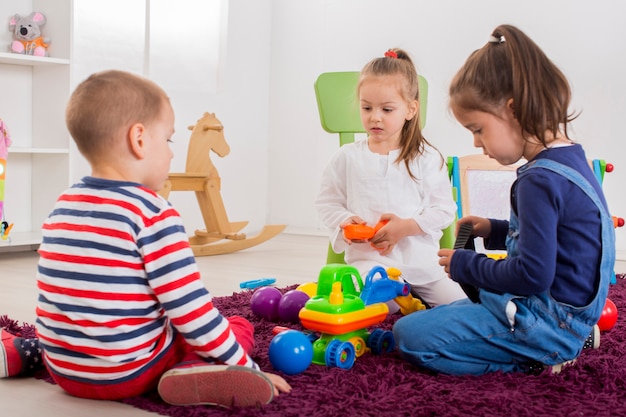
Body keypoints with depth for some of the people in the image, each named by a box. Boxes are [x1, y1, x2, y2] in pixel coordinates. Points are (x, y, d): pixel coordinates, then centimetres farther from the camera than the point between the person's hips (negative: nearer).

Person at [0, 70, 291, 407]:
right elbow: (190, 309, -20)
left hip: (63, 370, 7)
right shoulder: (153, 214, -18)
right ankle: (191, 372, -20)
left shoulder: (62, 207, 3)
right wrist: (244, 366, -12)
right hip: (130, 372, -7)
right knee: (240, 326, 6)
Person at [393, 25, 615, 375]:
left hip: (545, 321, -10)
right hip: (571, 314, 10)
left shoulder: (539, 181, -25)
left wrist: (464, 265, -13)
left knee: (410, 335, -12)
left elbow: (532, 275, -26)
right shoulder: (571, 158, 6)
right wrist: (495, 231, 11)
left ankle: (534, 361, -7)